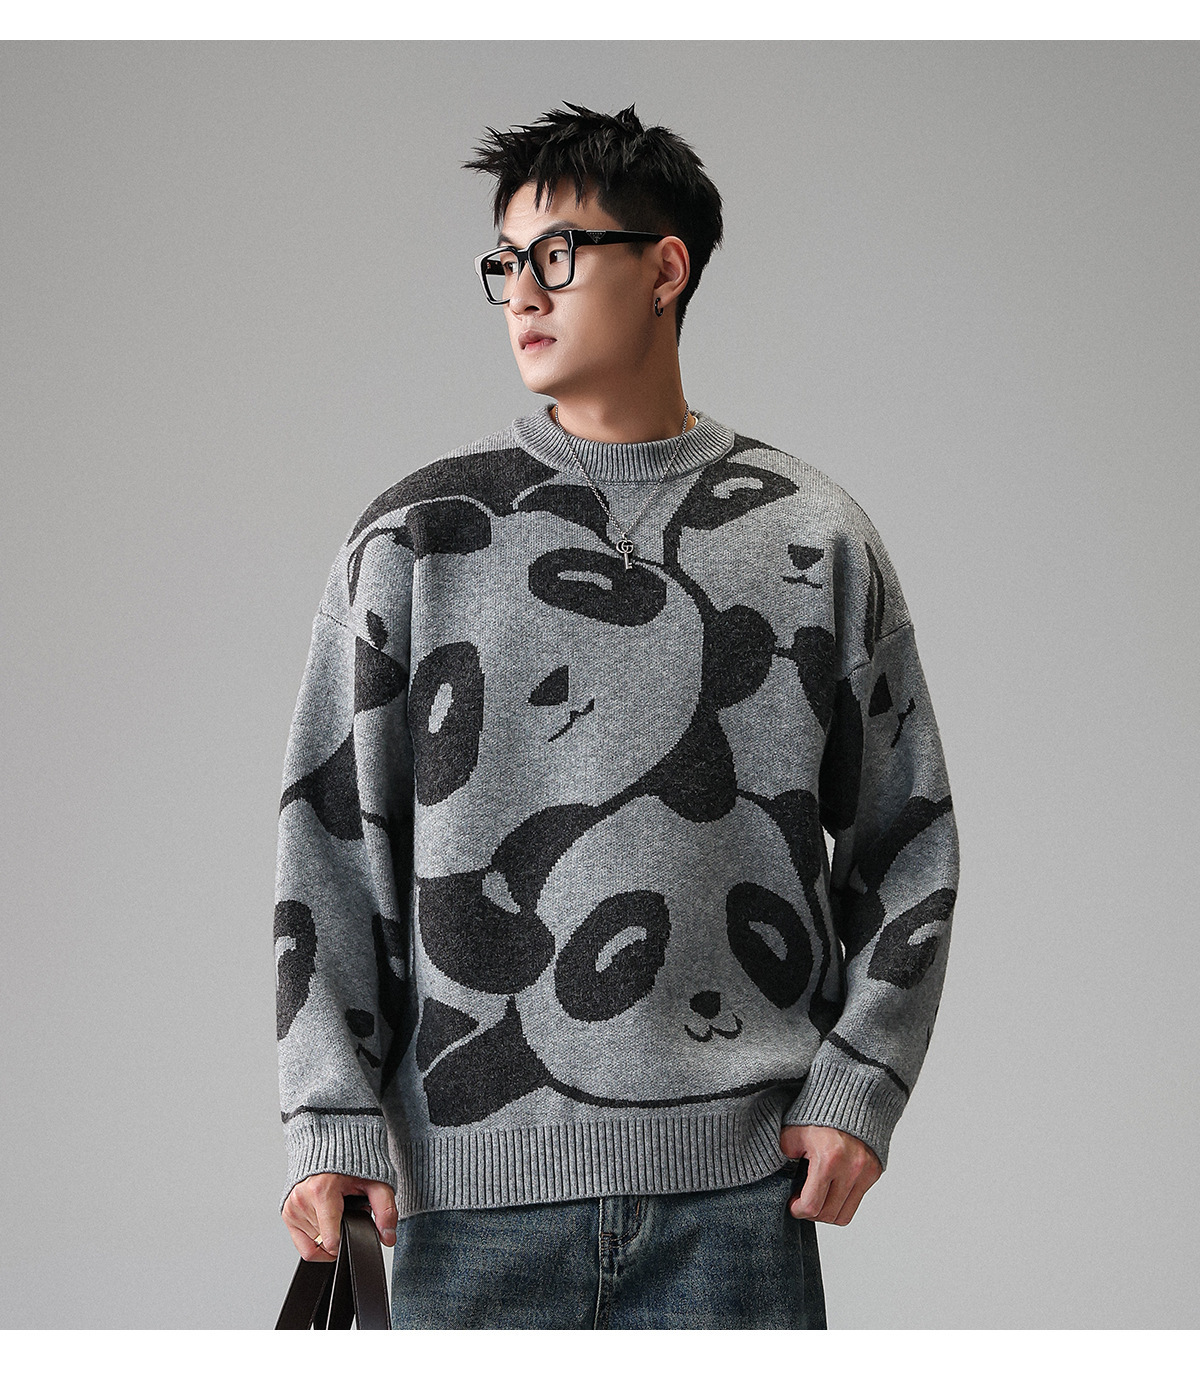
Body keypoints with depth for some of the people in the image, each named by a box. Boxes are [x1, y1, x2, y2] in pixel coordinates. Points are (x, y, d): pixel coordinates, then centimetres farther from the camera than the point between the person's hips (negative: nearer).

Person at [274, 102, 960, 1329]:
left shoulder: (816, 539, 7)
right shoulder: (417, 536, 6)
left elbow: (908, 838, 11)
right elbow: (331, 837, 4)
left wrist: (857, 1088, 1)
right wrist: (333, 1122, -3)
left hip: (738, 1181, 0)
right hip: (472, 1188, 0)